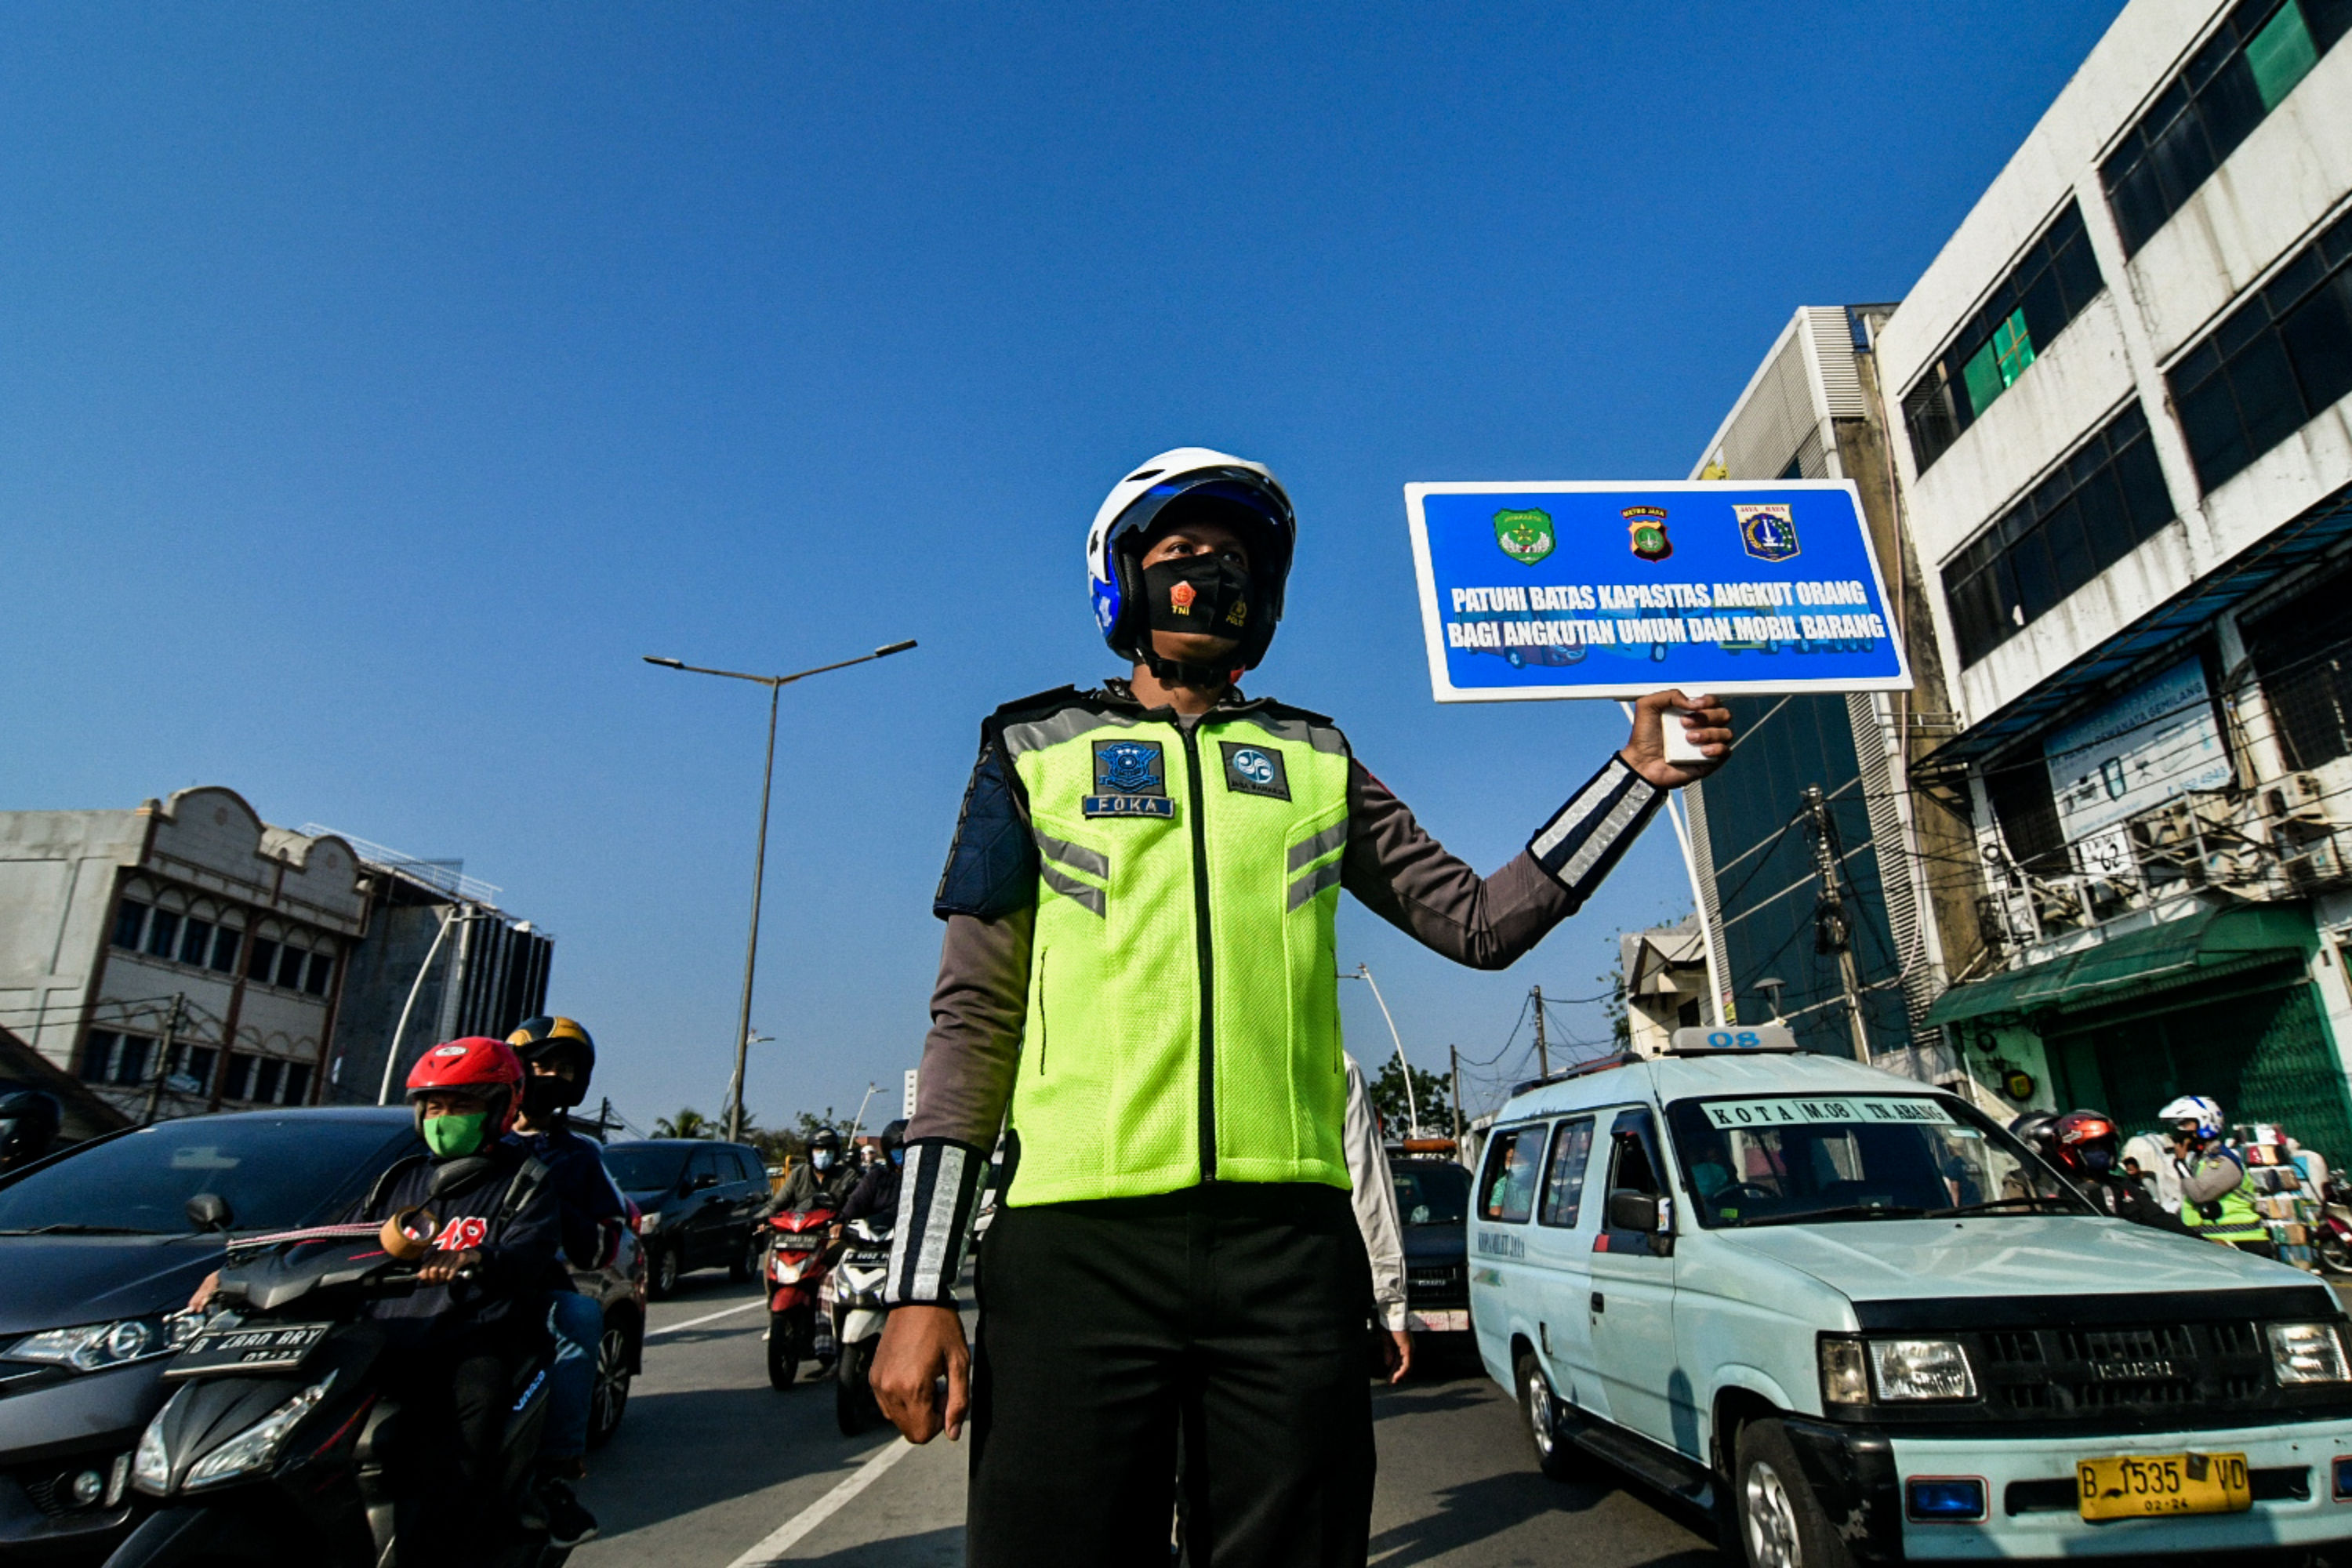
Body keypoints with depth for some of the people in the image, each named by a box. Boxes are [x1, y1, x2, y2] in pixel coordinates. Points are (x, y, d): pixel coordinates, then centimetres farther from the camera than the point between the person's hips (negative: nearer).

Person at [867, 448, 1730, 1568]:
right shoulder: (1037, 750, 10)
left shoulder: (1316, 762, 16)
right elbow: (973, 1021, 5)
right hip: (1080, 1237, -1)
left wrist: (1639, 772, 8)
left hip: (1288, 1236, 2)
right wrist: (919, 1289, 0)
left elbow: (1481, 922, 14)